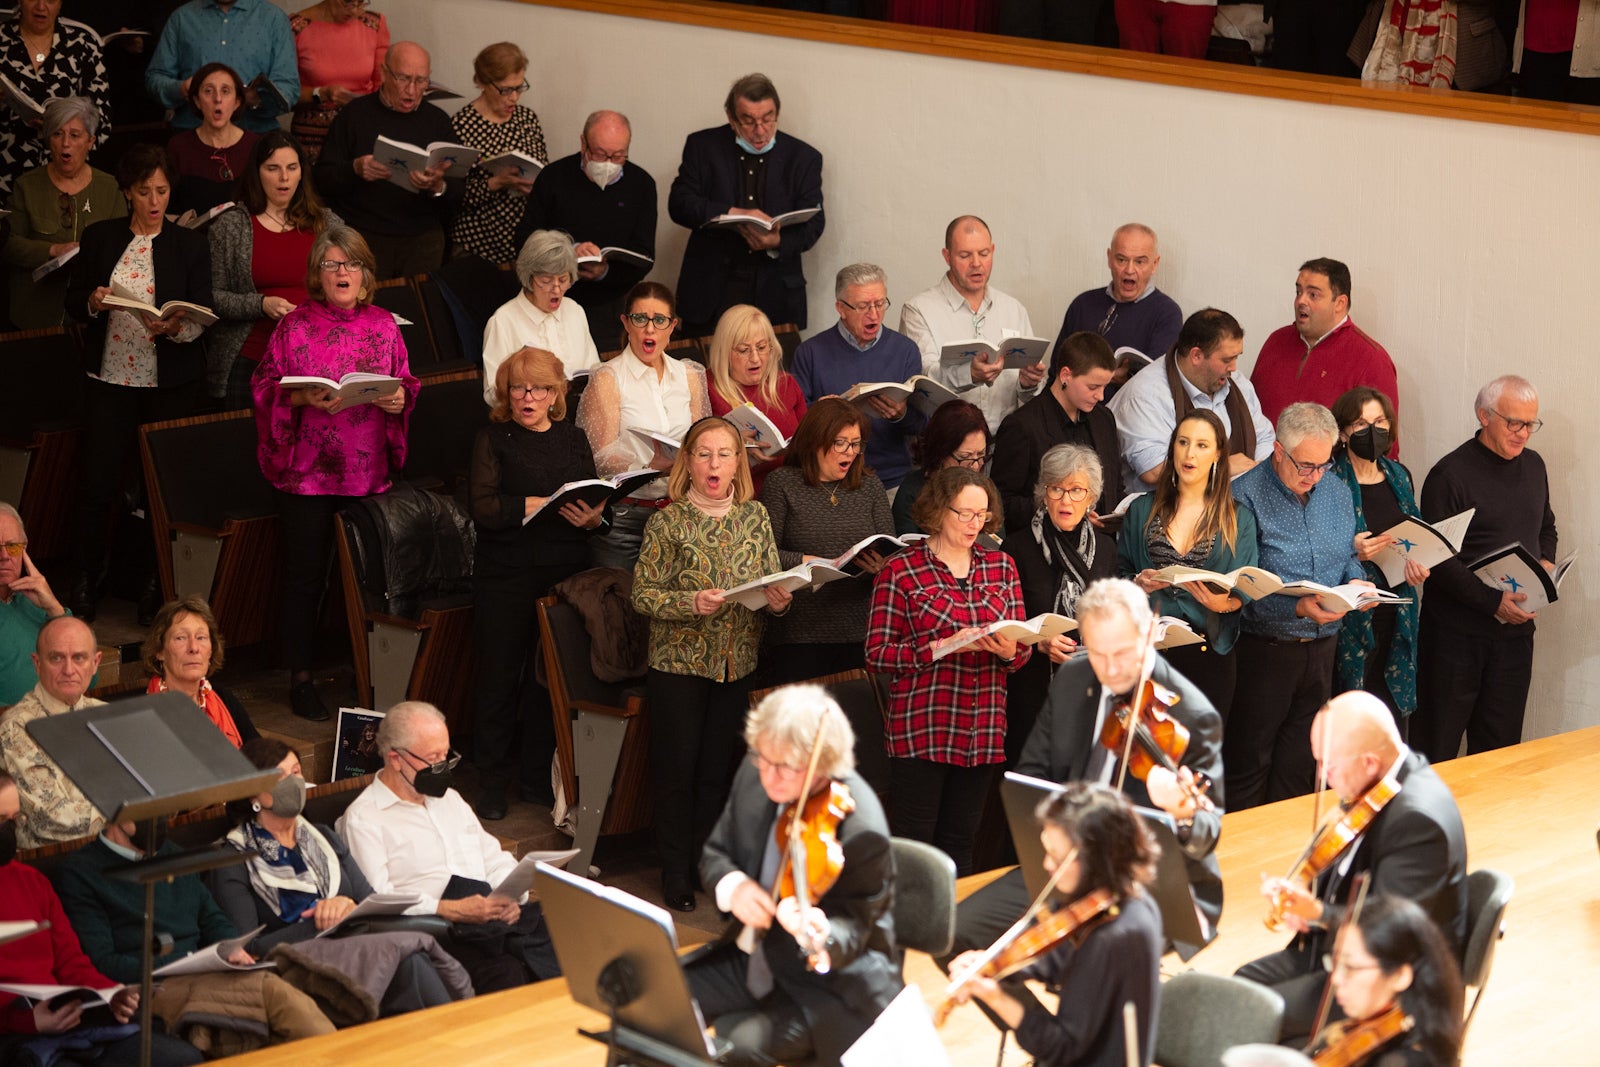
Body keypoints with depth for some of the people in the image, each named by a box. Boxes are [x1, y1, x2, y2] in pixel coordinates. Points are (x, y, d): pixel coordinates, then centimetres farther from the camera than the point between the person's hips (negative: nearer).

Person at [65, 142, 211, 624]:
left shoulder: (190, 245, 4)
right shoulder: (100, 238, 6)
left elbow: (202, 317, -1)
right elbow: (73, 303, 9)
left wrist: (174, 326, -22)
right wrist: (93, 302, -14)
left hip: (171, 384, -1)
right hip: (112, 379, 1)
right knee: (95, 481, -3)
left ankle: (157, 584, 14)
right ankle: (86, 578, 12)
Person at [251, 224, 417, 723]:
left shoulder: (383, 326, 8)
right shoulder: (294, 326, -1)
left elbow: (406, 383, 15)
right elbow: (265, 388, -1)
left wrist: (401, 397, -8)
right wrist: (302, 399, -19)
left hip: (368, 471, 3)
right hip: (307, 471, -3)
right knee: (305, 575, 1)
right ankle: (300, 678, 11)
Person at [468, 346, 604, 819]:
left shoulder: (574, 439, 12)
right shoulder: (493, 439, 1)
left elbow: (596, 506, 10)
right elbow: (484, 508, -12)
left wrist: (592, 518, -14)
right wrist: (542, 504, -22)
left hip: (564, 572, 3)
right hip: (506, 575, -3)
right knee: (500, 676, 1)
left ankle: (539, 773, 18)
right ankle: (493, 778, 12)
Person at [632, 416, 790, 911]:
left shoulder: (755, 516, 5)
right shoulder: (668, 522, -6)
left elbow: (773, 584, 8)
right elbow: (643, 594, -8)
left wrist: (779, 599, -14)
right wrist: (691, 602, -24)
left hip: (737, 662, 3)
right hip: (679, 661, -3)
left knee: (718, 768, 8)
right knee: (677, 769, 2)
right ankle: (676, 873, 12)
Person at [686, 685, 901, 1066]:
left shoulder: (861, 831, -27)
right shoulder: (755, 776, -7)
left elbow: (850, 938, -19)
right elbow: (715, 853, 7)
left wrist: (817, 932, -44)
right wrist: (732, 886, -18)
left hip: (835, 985, -7)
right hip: (757, 959, 7)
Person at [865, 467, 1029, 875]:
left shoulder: (1000, 566, 12)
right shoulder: (900, 571, -2)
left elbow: (1022, 650, 15)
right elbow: (877, 654, -6)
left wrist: (1010, 650, -9)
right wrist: (944, 647, -17)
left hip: (983, 730, 4)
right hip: (920, 729, -4)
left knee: (959, 840, 8)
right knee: (915, 840, -4)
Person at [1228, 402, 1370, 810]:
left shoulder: (1337, 492, 8)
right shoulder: (1245, 496, -14)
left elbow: (1348, 556, 19)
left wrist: (1356, 582, -4)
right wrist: (1297, 607, -29)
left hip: (1322, 649, 6)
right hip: (1265, 650, -6)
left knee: (1298, 763, 13)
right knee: (1250, 762, 2)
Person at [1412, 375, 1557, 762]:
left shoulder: (1533, 465, 10)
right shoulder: (1450, 475, -12)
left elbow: (1546, 527, 25)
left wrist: (1546, 563, 4)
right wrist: (1493, 601, -23)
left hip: (1515, 629, 6)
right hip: (1457, 632, -6)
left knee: (1500, 746, 11)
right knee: (1436, 748, 1)